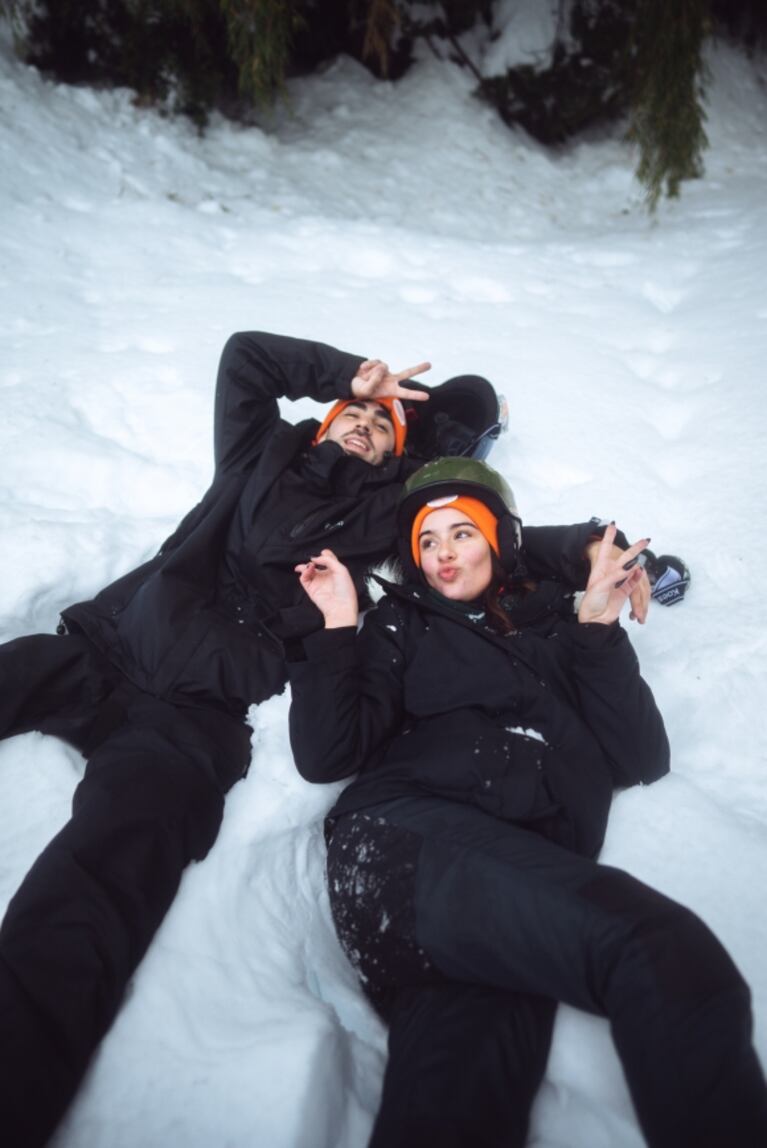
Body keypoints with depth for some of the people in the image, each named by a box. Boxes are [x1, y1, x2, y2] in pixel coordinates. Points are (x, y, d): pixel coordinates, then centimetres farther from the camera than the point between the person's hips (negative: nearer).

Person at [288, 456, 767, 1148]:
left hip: (529, 895, 2)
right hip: (410, 835, -2)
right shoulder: (404, 624, 24)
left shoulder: (554, 627, 29)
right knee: (666, 954, -30)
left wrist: (598, 629, 10)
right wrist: (340, 627, 7)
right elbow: (325, 757, 10)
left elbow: (641, 761, 15)